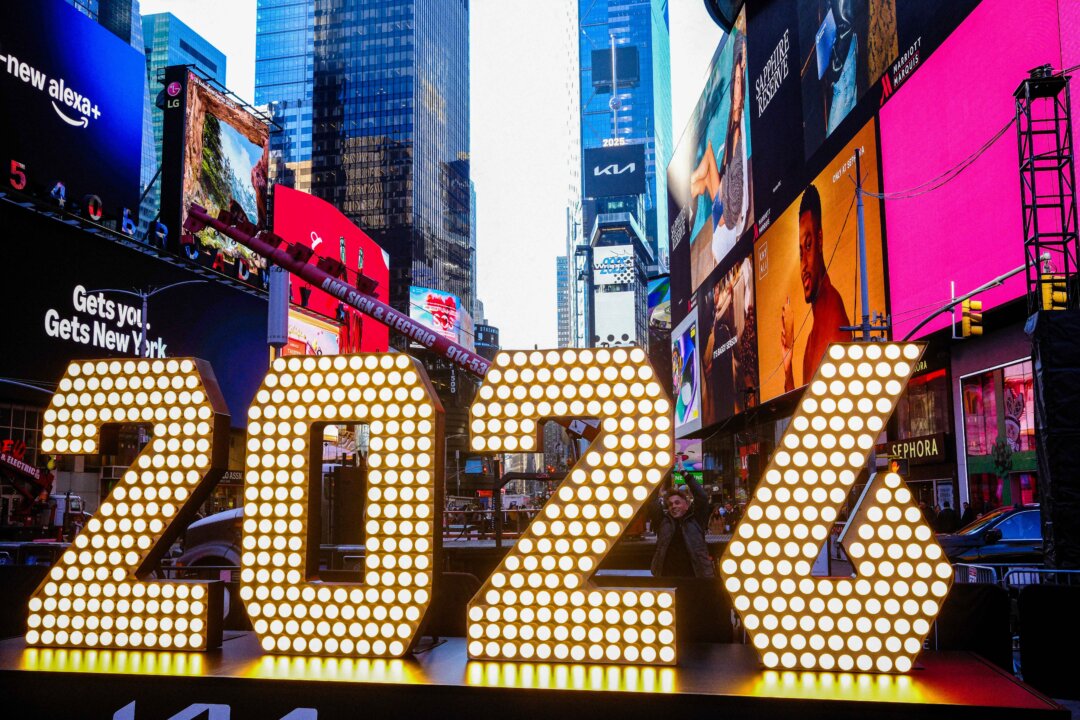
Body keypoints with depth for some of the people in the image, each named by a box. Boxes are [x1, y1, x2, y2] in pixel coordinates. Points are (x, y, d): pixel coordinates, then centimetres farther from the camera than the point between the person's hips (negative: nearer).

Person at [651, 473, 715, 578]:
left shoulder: (695, 521, 3)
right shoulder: (663, 521, 9)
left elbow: (702, 498, -7)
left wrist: (686, 475, -9)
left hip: (694, 576, -2)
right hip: (667, 576, 2)